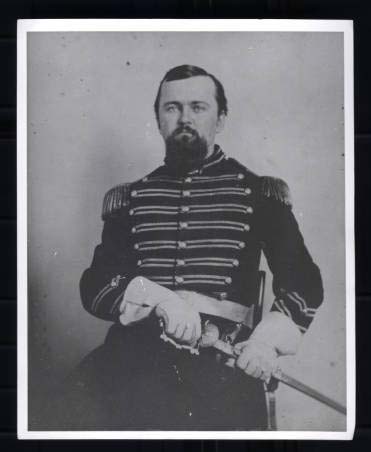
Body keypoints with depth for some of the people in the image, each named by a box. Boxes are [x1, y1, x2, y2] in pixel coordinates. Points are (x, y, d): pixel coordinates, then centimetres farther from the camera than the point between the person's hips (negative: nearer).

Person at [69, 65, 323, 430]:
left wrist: (267, 339, -14)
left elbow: (303, 281, 4)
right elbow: (94, 285, 7)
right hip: (136, 352, 1)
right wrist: (156, 297, -13)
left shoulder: (258, 192, 11)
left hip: (224, 359, 0)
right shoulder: (128, 197, 16)